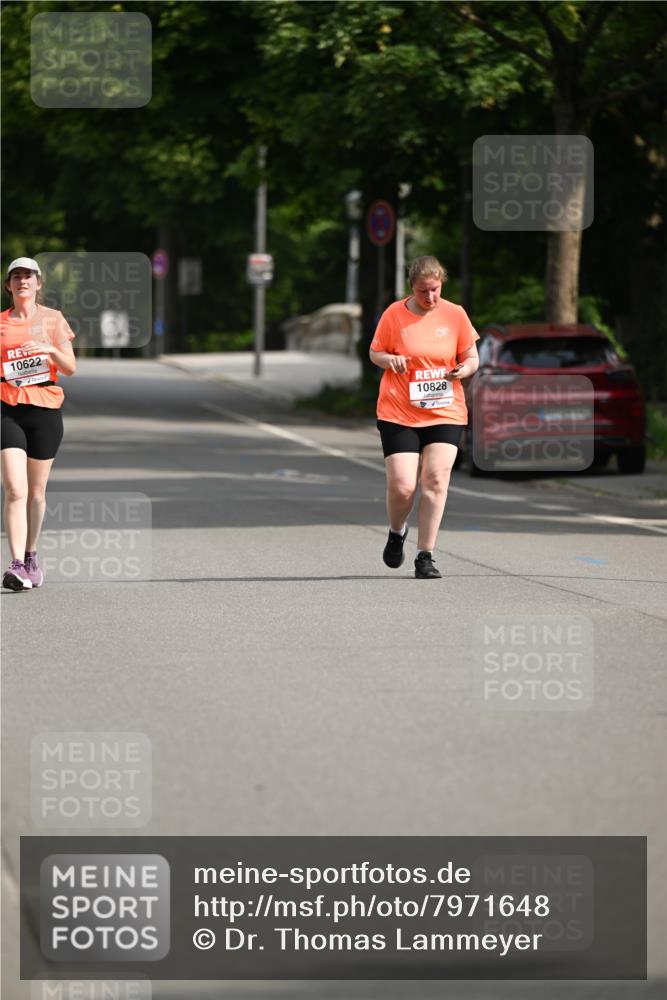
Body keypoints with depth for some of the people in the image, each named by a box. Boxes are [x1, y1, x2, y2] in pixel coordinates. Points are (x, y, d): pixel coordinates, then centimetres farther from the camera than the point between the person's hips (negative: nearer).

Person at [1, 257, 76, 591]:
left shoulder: (52, 319, 5)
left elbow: (70, 367, -2)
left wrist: (51, 350, -20)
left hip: (45, 409, 1)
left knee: (36, 492, 9)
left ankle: (31, 557, 27)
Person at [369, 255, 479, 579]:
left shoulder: (455, 314, 2)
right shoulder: (394, 314, -2)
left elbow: (471, 358, 9)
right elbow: (375, 353, 9)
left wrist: (463, 369, -14)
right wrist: (389, 360, -14)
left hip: (445, 412, 1)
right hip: (398, 414, -1)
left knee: (436, 480, -10)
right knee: (402, 486, -8)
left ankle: (425, 556, -2)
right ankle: (396, 533, 25)